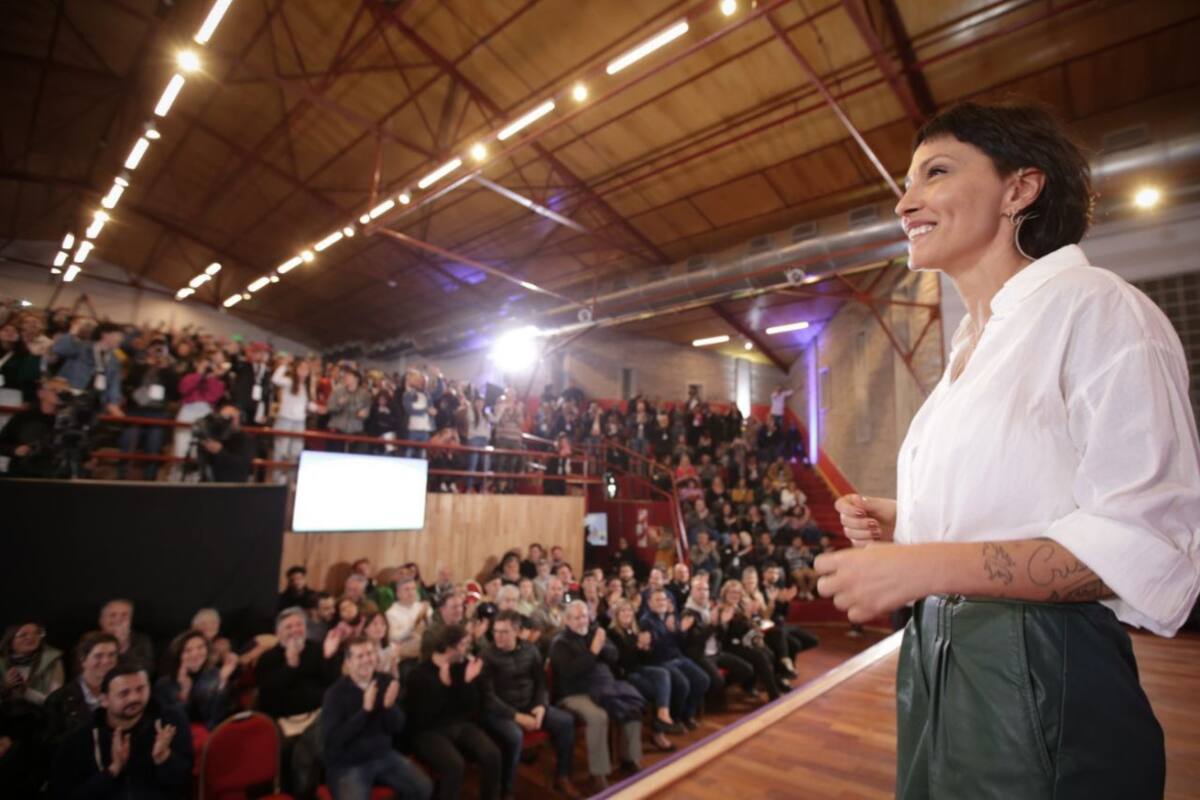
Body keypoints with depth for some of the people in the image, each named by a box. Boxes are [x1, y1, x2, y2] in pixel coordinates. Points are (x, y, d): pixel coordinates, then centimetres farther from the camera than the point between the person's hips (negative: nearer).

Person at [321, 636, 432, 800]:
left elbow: (398, 729, -3)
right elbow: (331, 739, -22)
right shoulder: (335, 693, -14)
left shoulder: (386, 682, -5)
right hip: (347, 765, -3)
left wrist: (390, 706, -24)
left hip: (384, 755, 4)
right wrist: (365, 709, -29)